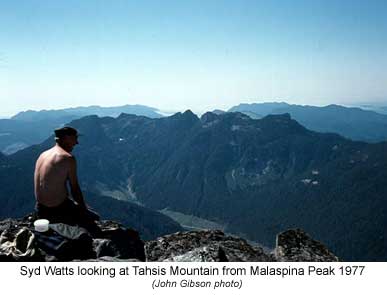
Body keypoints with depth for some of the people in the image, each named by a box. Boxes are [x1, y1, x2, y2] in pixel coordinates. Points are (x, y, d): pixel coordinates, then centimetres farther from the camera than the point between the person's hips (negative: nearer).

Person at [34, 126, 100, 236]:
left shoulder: (43, 155, 7)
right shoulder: (68, 158, -16)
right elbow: (75, 188, -11)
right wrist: (85, 209, 3)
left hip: (41, 210, 8)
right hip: (57, 210, -8)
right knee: (94, 218, 9)